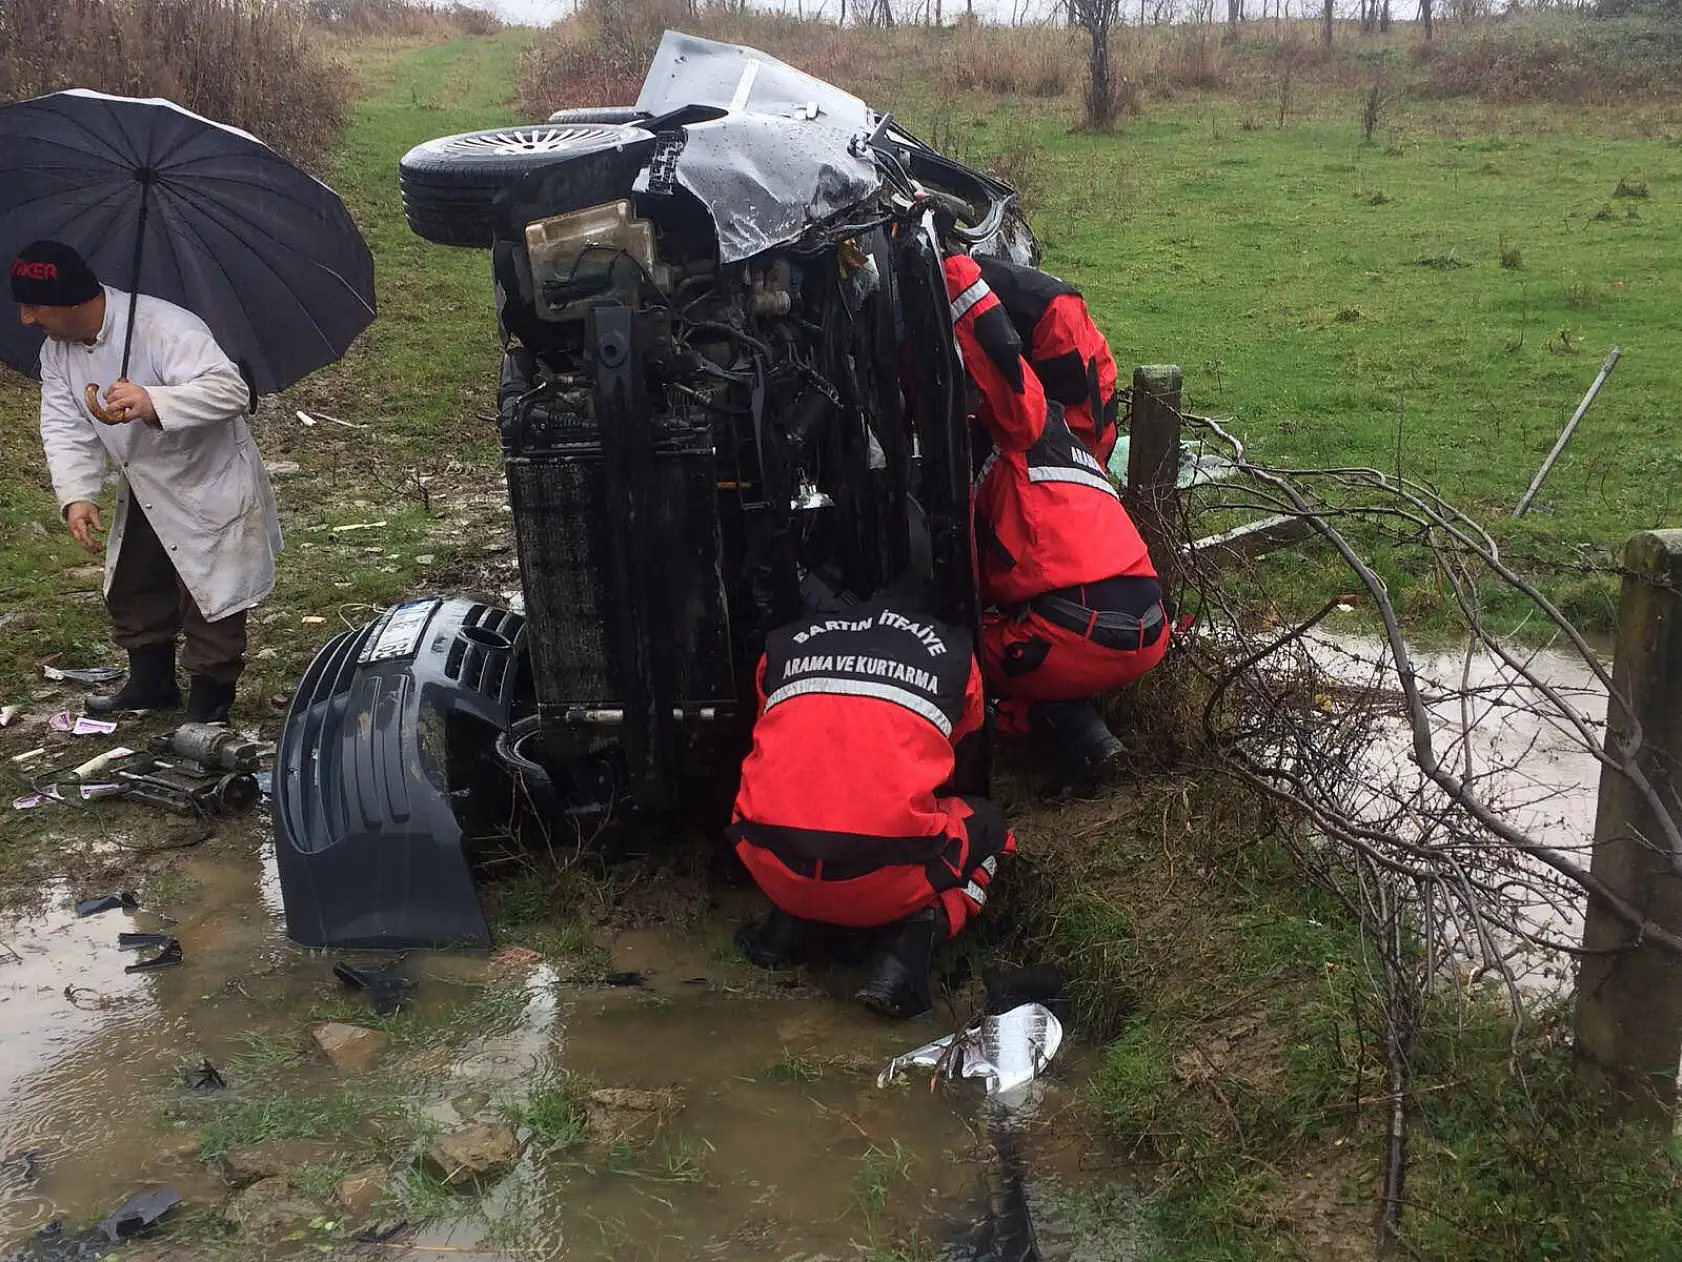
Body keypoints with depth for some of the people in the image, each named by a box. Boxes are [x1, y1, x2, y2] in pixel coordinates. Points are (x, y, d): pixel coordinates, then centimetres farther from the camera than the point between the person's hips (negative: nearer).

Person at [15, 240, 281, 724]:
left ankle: (210, 702, 21)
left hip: (211, 490, -8)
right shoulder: (57, 352, -4)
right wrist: (76, 495, -22)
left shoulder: (163, 328, -30)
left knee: (210, 605, 2)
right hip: (145, 494, 8)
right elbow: (66, 428, -6)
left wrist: (153, 403, -55)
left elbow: (230, 390, -40)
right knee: (130, 594, 20)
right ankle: (151, 683, 41)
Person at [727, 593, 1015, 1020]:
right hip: (885, 882, -4)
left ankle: (786, 925, 14)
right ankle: (905, 951, 4)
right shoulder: (953, 652, 14)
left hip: (774, 870, 4)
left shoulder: (785, 645, 19)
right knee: (987, 826, 27)